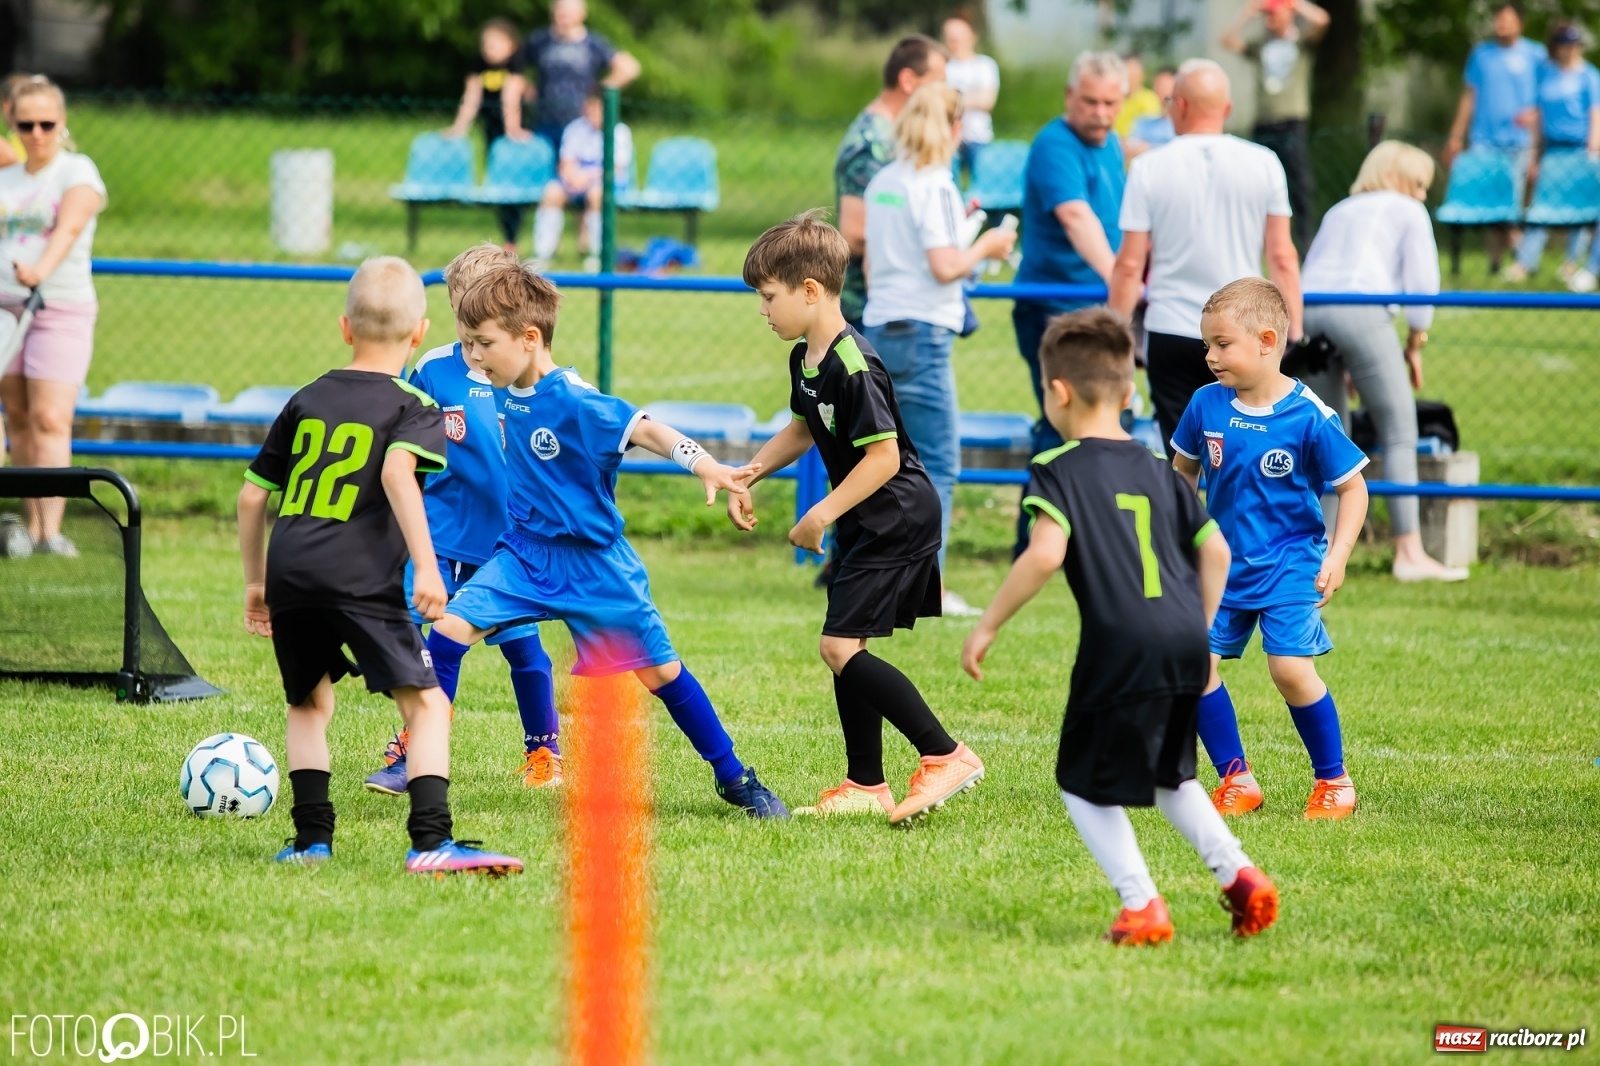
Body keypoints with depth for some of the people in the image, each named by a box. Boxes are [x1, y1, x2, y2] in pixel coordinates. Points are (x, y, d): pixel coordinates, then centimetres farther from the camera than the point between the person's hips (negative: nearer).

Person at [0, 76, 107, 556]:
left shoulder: (78, 172, -3)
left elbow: (69, 226, -21)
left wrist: (43, 269, -39)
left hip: (62, 308, -5)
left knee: (50, 420, -14)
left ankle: (52, 532, -20)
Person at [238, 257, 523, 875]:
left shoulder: (307, 401, 22)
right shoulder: (413, 407, 6)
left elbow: (252, 495, 24)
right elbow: (397, 471, -15)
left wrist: (256, 581, 34)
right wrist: (426, 565, -20)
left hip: (288, 570, 5)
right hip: (360, 578, -5)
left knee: (310, 704, 23)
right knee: (426, 703, -4)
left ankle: (312, 839, 13)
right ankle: (431, 842, -17)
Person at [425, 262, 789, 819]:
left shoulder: (573, 401, -23)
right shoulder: (510, 397, -2)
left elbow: (644, 429, -32)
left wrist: (707, 466, -45)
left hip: (592, 561, -6)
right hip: (524, 552, 6)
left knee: (660, 669, 1)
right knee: (450, 626, -11)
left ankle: (734, 777, 15)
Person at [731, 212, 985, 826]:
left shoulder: (854, 368, -23)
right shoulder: (805, 359, 8)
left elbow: (883, 456, -25)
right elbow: (803, 429, 25)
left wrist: (823, 515, -22)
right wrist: (750, 474, 13)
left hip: (896, 518, -10)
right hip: (867, 525, 10)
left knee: (840, 646, -14)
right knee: (845, 650, 11)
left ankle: (946, 756, -12)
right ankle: (866, 787, 18)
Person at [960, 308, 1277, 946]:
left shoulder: (1059, 469, -2)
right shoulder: (1157, 470, 17)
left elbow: (1045, 554, -16)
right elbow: (1215, 551, 18)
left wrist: (988, 627, -9)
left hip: (1120, 648, -7)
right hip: (1184, 644, 7)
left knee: (1084, 784, 9)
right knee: (1169, 777, 26)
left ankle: (1142, 906, 0)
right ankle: (1239, 875, 12)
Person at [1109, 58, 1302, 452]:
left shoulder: (1149, 168, -4)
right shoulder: (1263, 164, 0)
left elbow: (1130, 264, -3)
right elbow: (1282, 257, 0)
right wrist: (1294, 331, 8)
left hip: (1171, 334, -1)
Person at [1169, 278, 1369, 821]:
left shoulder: (1309, 416, -15)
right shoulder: (1206, 405, -4)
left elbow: (1353, 489, -7)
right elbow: (1183, 471, 14)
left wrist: (1336, 558, -14)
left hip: (1289, 566, -4)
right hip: (1224, 563, 4)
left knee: (1291, 668, -15)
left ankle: (1333, 780, 6)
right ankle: (1236, 780, 10)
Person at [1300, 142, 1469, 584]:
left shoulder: (1338, 211, 32)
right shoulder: (1408, 211, 16)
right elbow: (1422, 282, 7)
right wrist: (1415, 343, 16)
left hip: (1309, 313, 6)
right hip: (1362, 312, -6)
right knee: (1400, 435, -1)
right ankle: (1410, 552, -7)